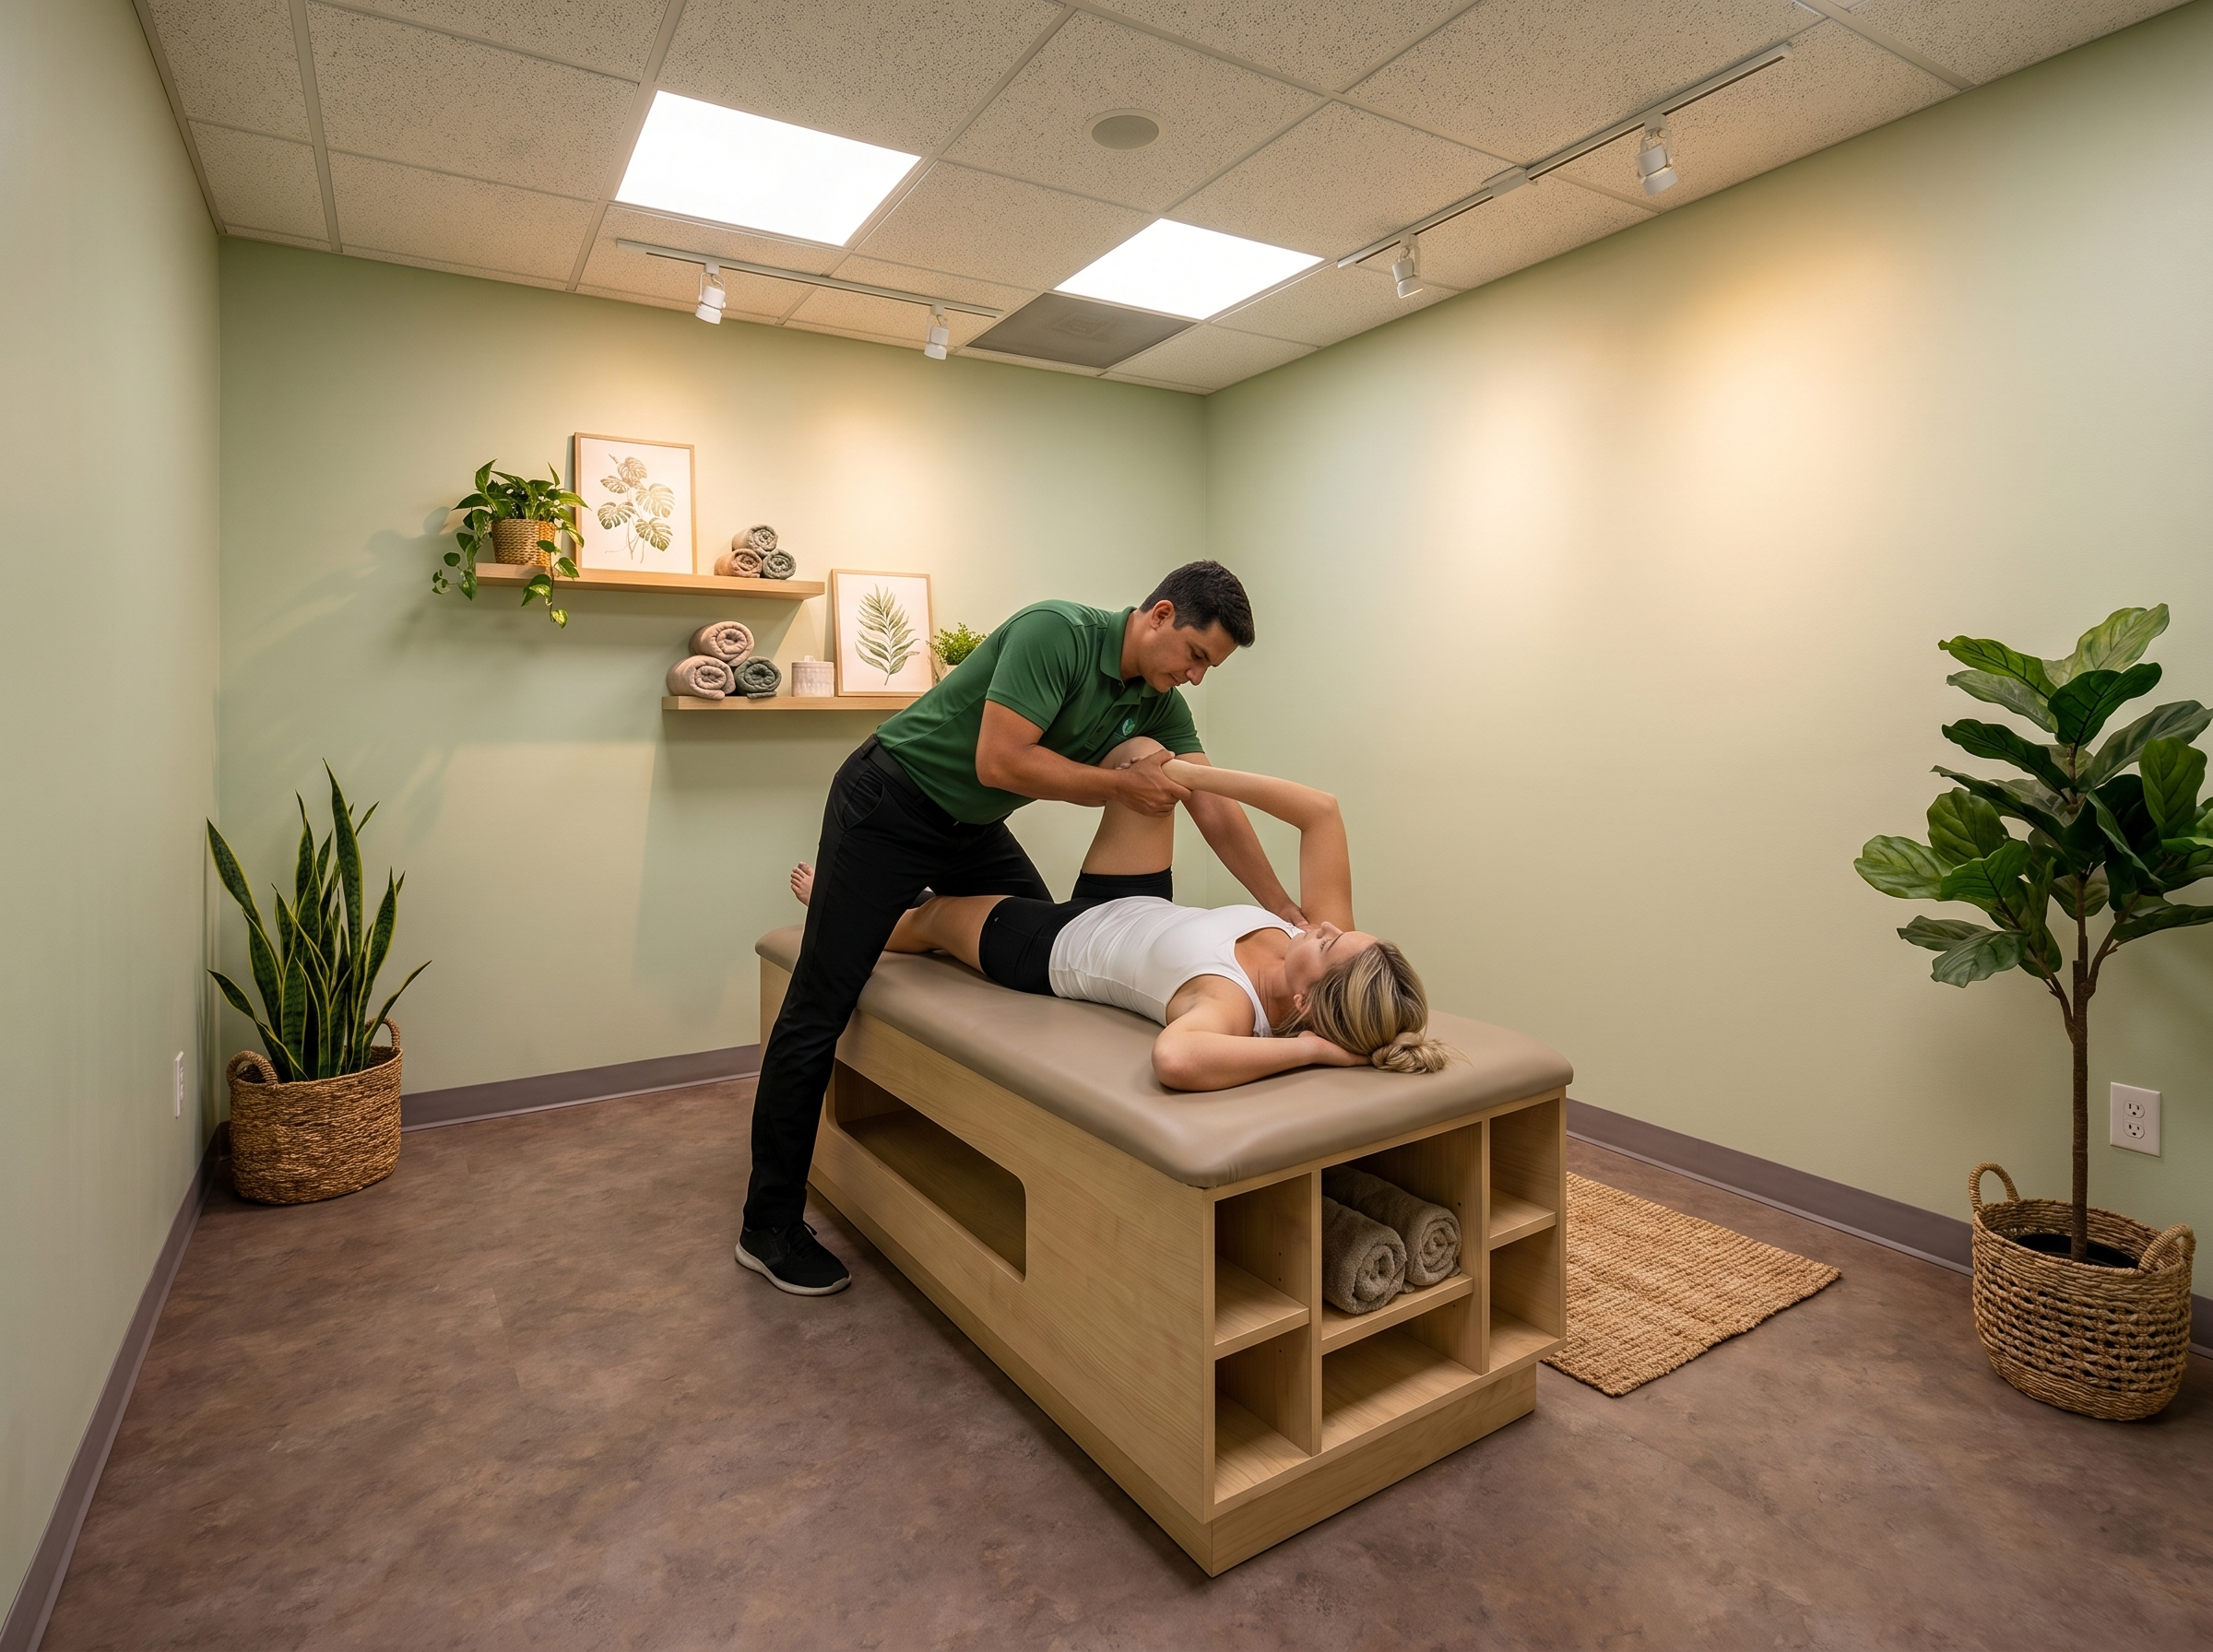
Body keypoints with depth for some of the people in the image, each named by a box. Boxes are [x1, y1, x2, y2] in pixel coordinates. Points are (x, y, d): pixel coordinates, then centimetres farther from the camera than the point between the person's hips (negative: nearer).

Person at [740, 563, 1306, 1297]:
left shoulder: (1160, 703, -2)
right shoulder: (1056, 630, -25)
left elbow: (1215, 810, -6)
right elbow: (1000, 761, -32)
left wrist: (1287, 912, -12)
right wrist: (1118, 785, -23)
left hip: (971, 824, 8)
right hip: (887, 808, -8)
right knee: (820, 1009, -7)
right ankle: (769, 1225, 4)